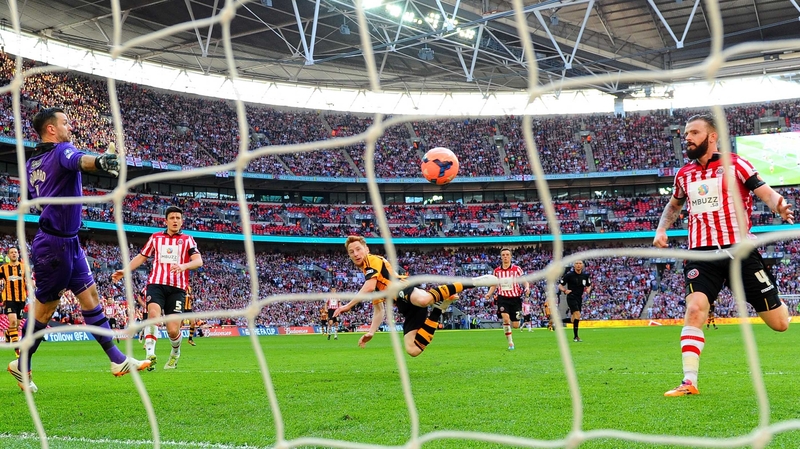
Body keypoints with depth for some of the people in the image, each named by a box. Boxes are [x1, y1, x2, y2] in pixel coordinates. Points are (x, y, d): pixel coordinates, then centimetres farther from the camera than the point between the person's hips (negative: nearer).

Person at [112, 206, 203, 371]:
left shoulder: (187, 240, 10)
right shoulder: (155, 238, 16)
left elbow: (198, 261, -5)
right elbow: (141, 257, 23)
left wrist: (183, 266, -26)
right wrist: (124, 271, 9)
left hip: (177, 288, -1)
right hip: (156, 284, 1)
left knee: (173, 330, -8)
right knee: (154, 313, -29)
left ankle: (175, 354, 24)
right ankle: (150, 355, -33)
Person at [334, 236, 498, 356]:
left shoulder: (373, 260, 8)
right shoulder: (369, 273, 35)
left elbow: (369, 287, -10)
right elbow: (379, 310, 38)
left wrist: (348, 305, -1)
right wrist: (371, 333, 26)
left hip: (404, 290, -8)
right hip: (408, 308, 8)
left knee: (423, 300, -46)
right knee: (412, 350, -15)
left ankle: (470, 282, -27)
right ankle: (439, 306, -2)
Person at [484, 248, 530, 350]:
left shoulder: (517, 269, -2)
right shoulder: (497, 271, 5)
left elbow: (525, 281, -1)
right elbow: (493, 285, 14)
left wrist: (527, 288, -23)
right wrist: (489, 294, -3)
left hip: (515, 298, 0)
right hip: (503, 298, 1)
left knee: (515, 326, 0)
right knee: (505, 318, -25)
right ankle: (510, 343, -12)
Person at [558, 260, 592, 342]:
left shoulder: (585, 275, 5)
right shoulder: (569, 275, -7)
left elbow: (589, 285, 20)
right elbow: (560, 285, -2)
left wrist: (588, 289, -4)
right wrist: (565, 290, -21)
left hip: (579, 299, 6)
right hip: (571, 298, -6)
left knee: (573, 320, 9)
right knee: (578, 315, -21)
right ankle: (575, 336, -12)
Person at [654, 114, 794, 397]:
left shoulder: (735, 164, -2)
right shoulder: (684, 175, 11)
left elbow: (768, 194, -10)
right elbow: (674, 205, 30)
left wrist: (779, 208, -32)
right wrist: (661, 230, 12)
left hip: (740, 251, -2)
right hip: (702, 254, 2)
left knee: (779, 323, 3)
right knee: (695, 307, -24)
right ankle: (689, 382, -20)